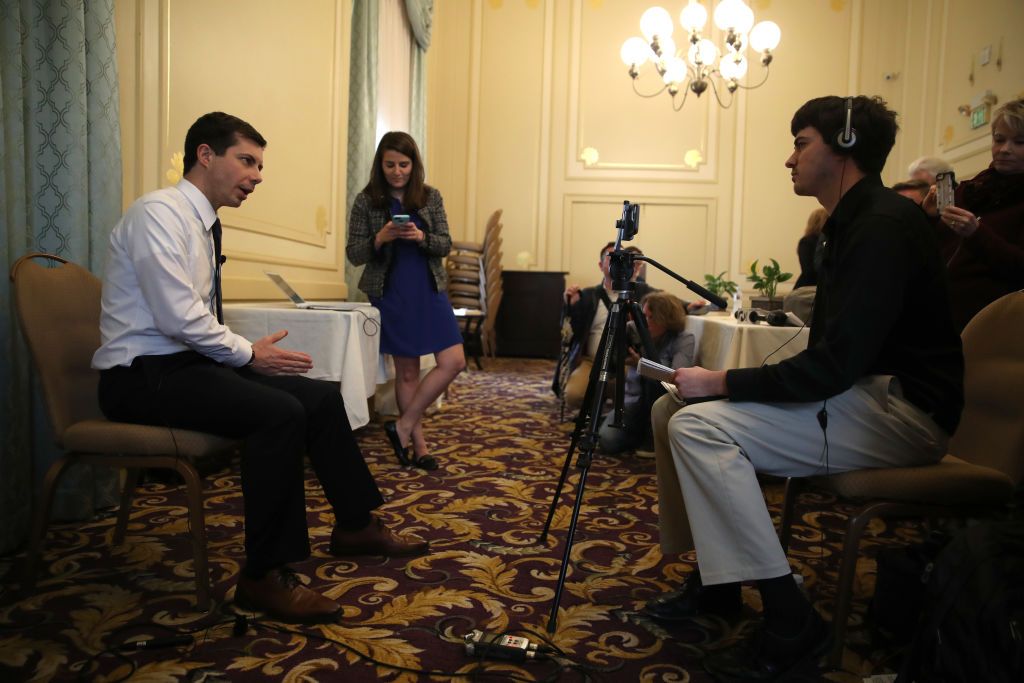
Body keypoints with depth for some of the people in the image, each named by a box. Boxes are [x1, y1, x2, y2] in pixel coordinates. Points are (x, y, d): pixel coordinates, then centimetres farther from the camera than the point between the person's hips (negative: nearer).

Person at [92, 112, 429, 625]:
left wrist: (248, 352, -1)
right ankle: (264, 577, -17)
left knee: (321, 397, 0)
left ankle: (355, 526, 15)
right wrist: (249, 354, -12)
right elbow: (178, 318, -23)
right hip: (143, 376, -9)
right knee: (280, 413, -29)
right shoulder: (158, 213, -15)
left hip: (188, 360, 9)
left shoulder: (202, 223, 14)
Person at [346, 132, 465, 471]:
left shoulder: (431, 196, 4)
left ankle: (403, 426, 4)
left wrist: (421, 237, -18)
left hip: (430, 291, 3)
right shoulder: (366, 200, -2)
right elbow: (354, 254, -2)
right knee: (407, 369, 3)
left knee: (454, 362, -7)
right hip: (391, 294, -2)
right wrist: (380, 238, -21)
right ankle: (418, 443, 14)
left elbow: (445, 245, 2)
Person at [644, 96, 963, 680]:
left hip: (904, 413, -10)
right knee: (672, 409, 4)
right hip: (864, 395, 10)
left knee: (699, 427, -25)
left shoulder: (884, 226, -17)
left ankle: (790, 623, -16)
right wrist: (725, 384, 3)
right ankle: (713, 581, 14)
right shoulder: (854, 221, 14)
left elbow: (834, 366, -25)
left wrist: (723, 382, -17)